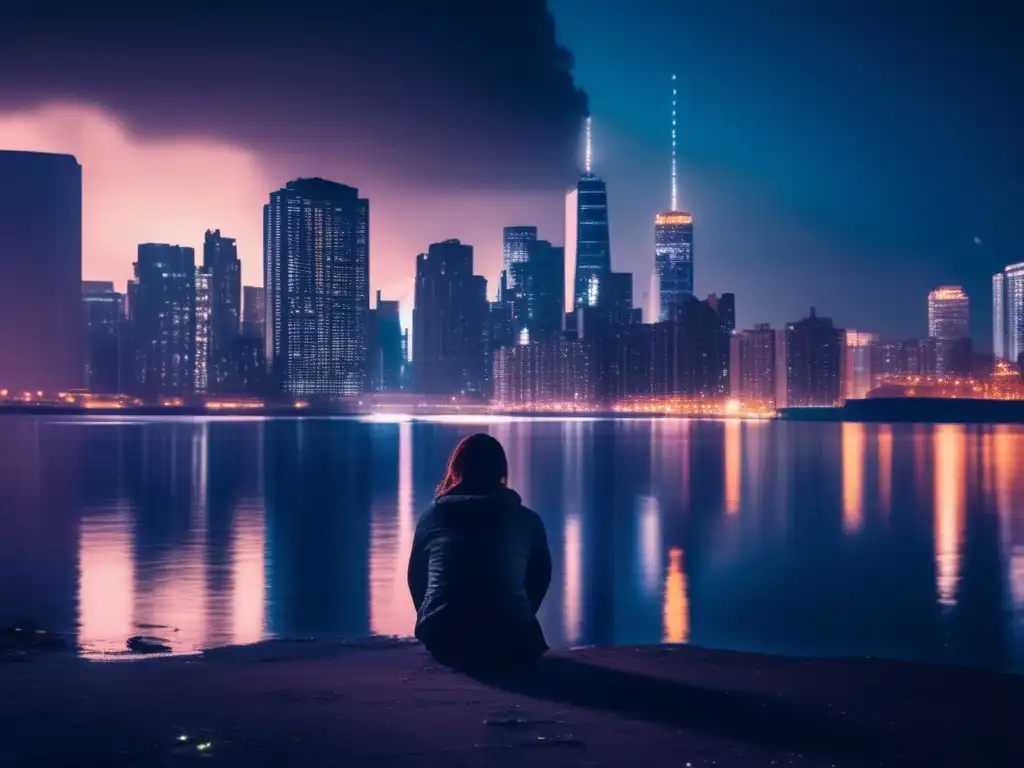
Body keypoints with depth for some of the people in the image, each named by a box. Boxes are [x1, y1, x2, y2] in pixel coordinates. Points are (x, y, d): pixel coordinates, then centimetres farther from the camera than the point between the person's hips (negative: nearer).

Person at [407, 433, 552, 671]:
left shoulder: (432, 515, 10)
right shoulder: (528, 520, 7)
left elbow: (416, 578, 20)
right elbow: (540, 578, 19)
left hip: (443, 642, 2)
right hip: (508, 644, -2)